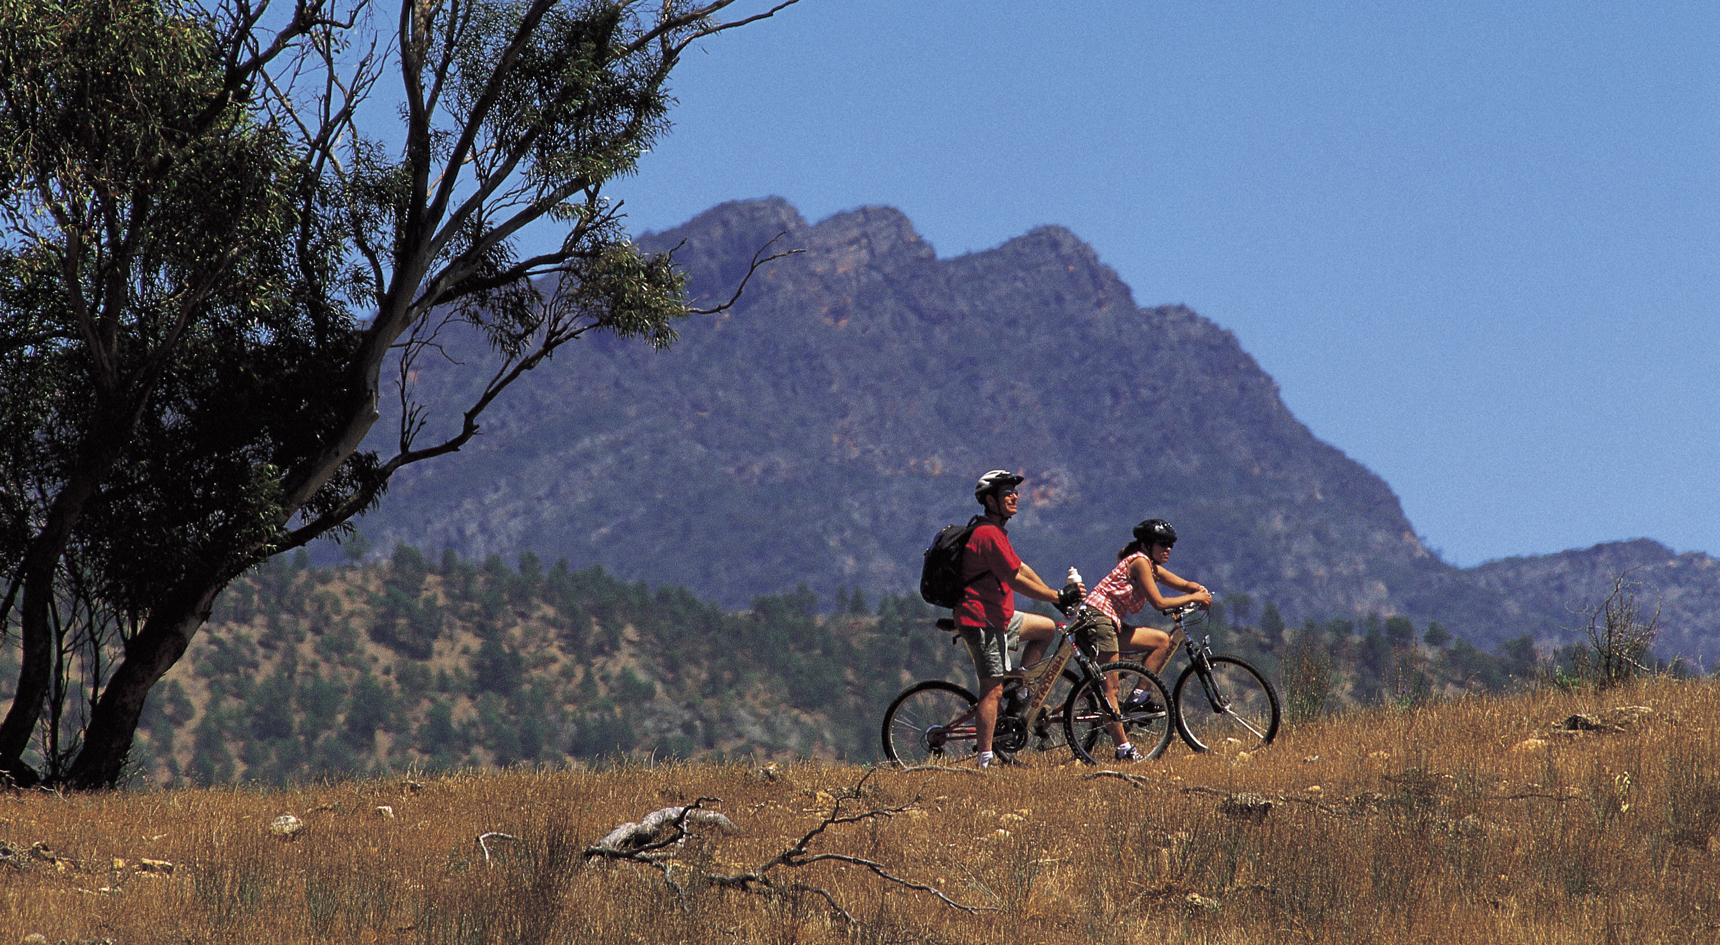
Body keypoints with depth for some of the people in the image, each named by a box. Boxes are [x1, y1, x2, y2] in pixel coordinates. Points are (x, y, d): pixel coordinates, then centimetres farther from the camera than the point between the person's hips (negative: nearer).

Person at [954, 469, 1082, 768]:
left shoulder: (995, 532, 18)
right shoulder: (989, 535, -16)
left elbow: (1022, 569, 18)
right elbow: (1016, 581, -18)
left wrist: (1058, 595, 11)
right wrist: (1059, 597, -15)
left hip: (997, 617, 10)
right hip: (982, 620, -10)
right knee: (993, 690, -11)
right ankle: (985, 760, -13)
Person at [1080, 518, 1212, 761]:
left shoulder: (1152, 567, 17)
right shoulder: (1139, 561, -12)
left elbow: (1185, 584, 19)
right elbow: (1159, 602, -17)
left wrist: (1202, 593, -2)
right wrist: (1193, 598, -9)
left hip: (1112, 623, 10)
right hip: (1097, 617, -10)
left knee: (1162, 641, 6)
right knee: (1110, 687, -11)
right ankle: (1123, 748, -14)